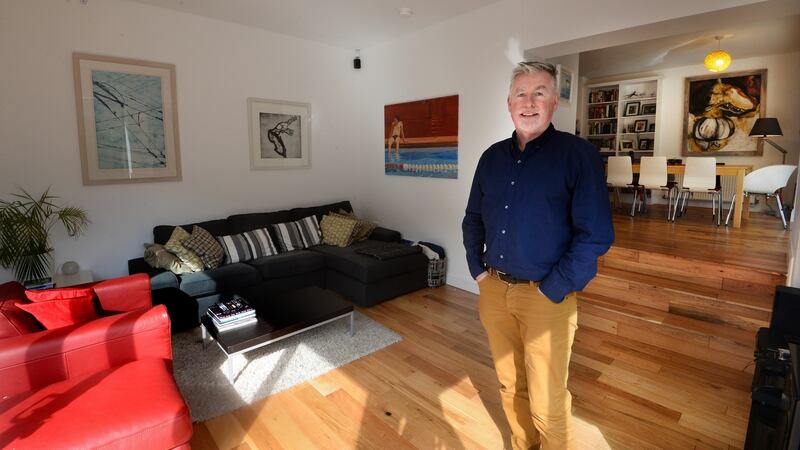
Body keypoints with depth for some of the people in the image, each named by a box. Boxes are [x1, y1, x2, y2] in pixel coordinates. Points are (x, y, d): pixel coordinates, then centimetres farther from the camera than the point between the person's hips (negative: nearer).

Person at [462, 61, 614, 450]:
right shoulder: (492, 157, 7)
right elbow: (473, 219, 15)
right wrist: (477, 269, 5)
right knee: (510, 386, 20)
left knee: (546, 402, 6)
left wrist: (553, 291, -15)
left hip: (546, 296, -4)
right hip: (494, 290, 5)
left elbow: (596, 234, -14)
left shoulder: (578, 154, -9)